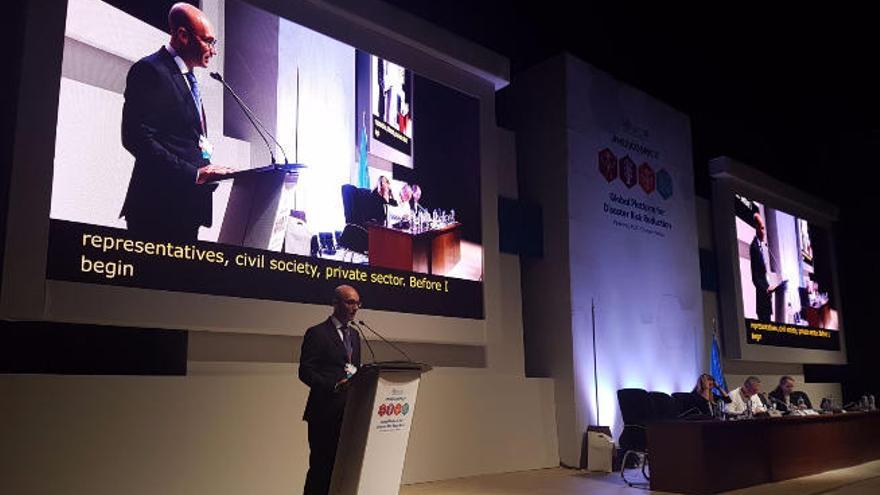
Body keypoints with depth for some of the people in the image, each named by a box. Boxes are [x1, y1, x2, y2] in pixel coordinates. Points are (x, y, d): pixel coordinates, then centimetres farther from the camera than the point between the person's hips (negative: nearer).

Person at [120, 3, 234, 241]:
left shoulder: (187, 78, 21)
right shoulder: (150, 70, -8)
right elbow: (137, 139, -18)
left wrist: (206, 172, 5)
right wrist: (194, 173, -22)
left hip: (187, 207, 9)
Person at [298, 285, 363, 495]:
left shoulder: (354, 335, 18)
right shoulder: (317, 333, -4)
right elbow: (305, 372, -10)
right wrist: (334, 385, -23)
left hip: (349, 412, 6)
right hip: (325, 412, -6)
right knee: (321, 466, -2)